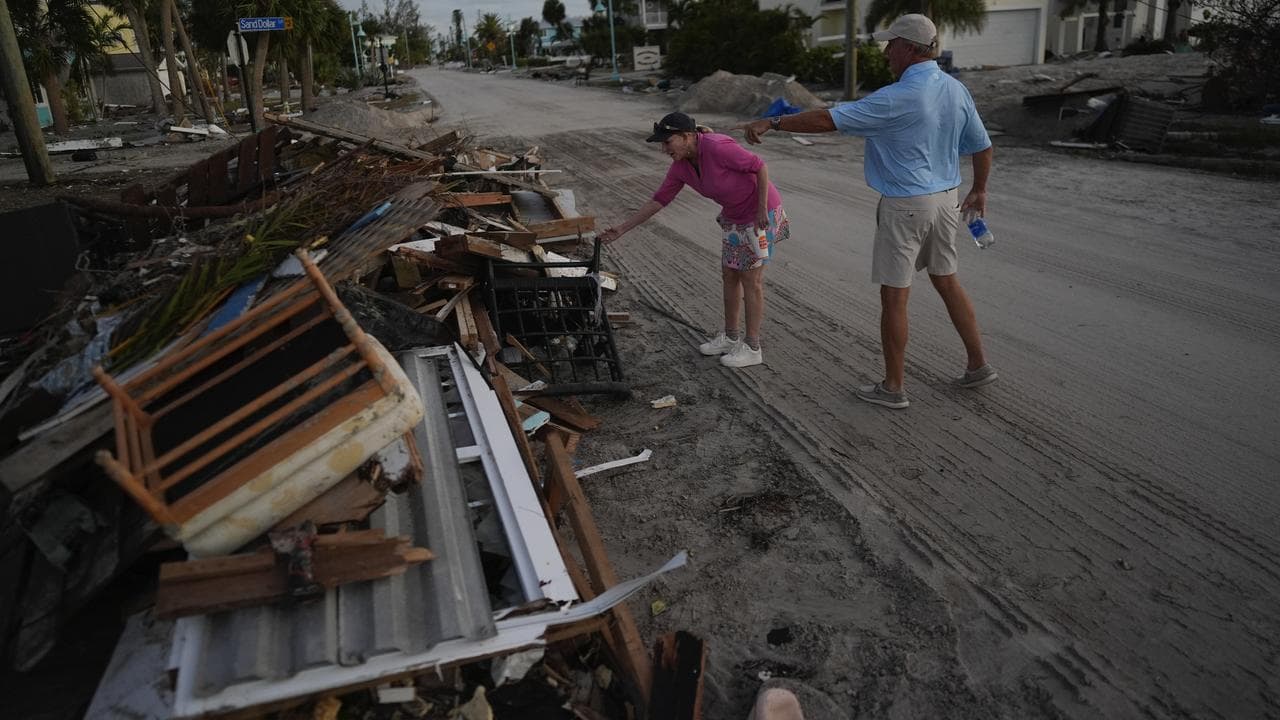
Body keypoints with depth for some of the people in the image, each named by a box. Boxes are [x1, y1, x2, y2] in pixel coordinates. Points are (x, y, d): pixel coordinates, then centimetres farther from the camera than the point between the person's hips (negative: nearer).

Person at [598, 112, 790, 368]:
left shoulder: (717, 147, -29)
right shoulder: (680, 167, -5)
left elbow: (760, 166, -22)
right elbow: (658, 201, 1)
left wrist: (761, 210, -23)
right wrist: (622, 228, 0)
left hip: (761, 212, -7)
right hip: (734, 216, 8)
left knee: (751, 280, -1)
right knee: (729, 277, 12)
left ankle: (752, 347, 10)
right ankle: (730, 337, 27)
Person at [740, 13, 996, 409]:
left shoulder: (897, 98, -20)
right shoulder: (957, 90, 4)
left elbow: (826, 120, -22)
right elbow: (982, 146, 13)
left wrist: (772, 123, -13)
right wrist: (979, 190, 28)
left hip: (905, 207, -8)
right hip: (946, 199, 8)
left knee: (893, 297, 2)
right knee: (946, 281, 21)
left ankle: (892, 388, 12)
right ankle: (978, 365, 30)